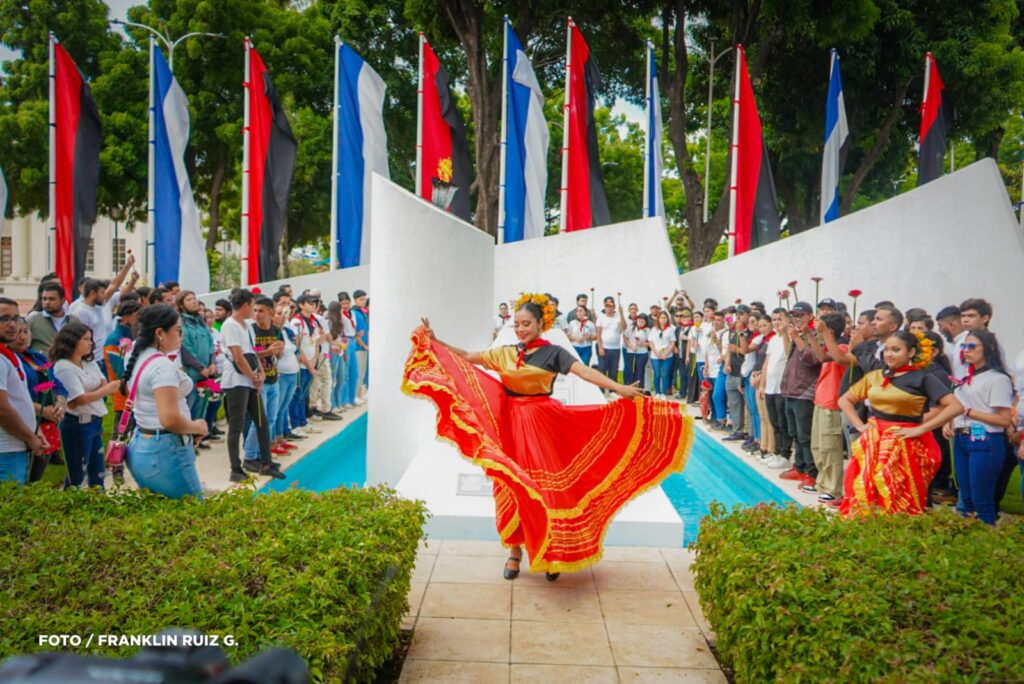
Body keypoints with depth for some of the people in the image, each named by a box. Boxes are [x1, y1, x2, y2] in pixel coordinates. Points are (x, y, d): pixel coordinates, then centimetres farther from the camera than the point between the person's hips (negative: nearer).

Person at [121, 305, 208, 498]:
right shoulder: (162, 365, -19)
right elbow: (170, 419, -27)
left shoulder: (138, 358, 10)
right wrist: (197, 427, -9)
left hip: (141, 446, 10)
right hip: (165, 451, -10)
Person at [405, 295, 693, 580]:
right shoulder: (505, 353, 7)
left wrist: (619, 388, -33)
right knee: (512, 487, 7)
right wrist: (434, 341, 12)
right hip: (510, 426, 4)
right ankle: (515, 551, 21)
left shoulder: (553, 353, -5)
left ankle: (552, 553, 15)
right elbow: (466, 358, 15)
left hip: (540, 427, -4)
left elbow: (585, 371, -19)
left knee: (544, 486, -1)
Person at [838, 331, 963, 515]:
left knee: (899, 501, -3)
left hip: (905, 446, -4)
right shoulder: (874, 376, 10)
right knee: (864, 494, 2)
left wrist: (920, 429, -14)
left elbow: (955, 407, -11)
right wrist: (859, 425, 5)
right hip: (872, 444, 4)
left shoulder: (923, 378, -2)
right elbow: (845, 400, 19)